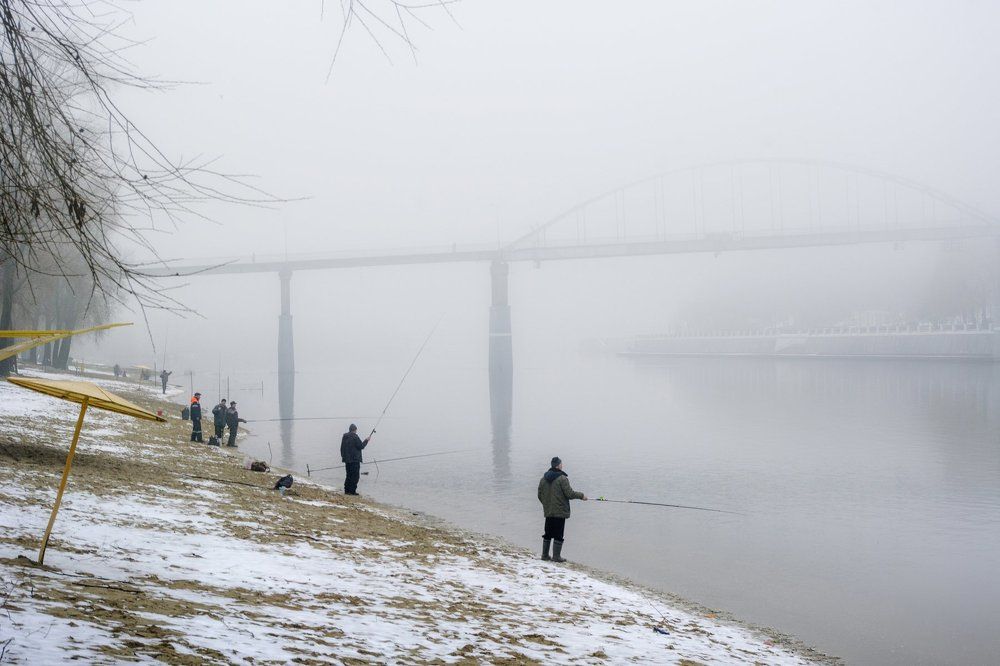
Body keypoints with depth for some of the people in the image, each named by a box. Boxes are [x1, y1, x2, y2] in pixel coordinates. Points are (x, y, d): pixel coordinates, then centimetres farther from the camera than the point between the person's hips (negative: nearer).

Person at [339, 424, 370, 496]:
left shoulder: (344, 437, 11)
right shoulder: (355, 436, -14)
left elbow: (342, 448, 16)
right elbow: (361, 446, -13)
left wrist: (343, 456, 24)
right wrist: (366, 440, 2)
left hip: (347, 459, 8)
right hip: (355, 459, -8)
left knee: (349, 475, 16)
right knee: (355, 476, -3)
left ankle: (347, 490, 16)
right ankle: (352, 491, -6)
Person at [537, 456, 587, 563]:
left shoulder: (544, 478, 8)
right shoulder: (562, 478, -15)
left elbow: (540, 495, 13)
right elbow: (569, 493, -16)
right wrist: (581, 496, -1)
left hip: (548, 511, 7)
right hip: (560, 511, -7)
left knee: (548, 534, 15)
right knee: (558, 535, 0)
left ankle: (545, 555, 20)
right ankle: (556, 556, 3)